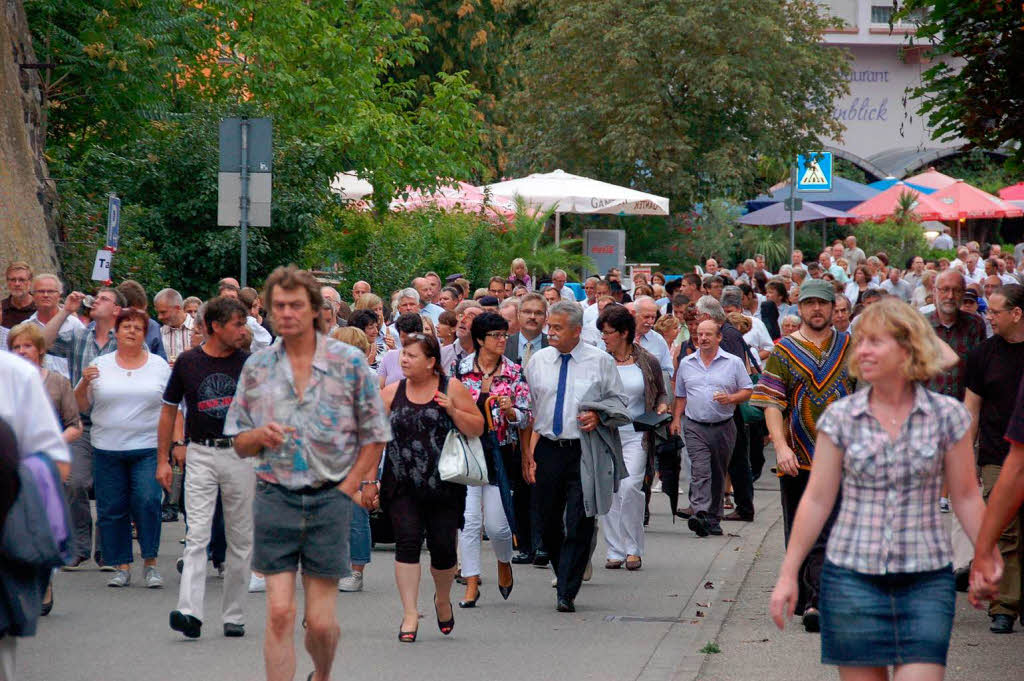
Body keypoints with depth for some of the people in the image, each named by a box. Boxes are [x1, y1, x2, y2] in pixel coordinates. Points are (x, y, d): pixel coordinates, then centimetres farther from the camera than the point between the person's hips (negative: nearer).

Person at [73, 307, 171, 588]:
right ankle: (122, 567, 11)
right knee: (112, 509, 2)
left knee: (147, 501, -14)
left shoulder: (159, 365, 8)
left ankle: (151, 563, -1)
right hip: (107, 449, 2)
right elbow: (81, 406, 9)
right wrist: (84, 383, -9)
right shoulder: (100, 366, 7)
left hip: (148, 448, -1)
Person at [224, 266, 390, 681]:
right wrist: (261, 436, -11)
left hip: (330, 498, -1)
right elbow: (238, 442, 12)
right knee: (279, 612, -7)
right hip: (275, 496, 1)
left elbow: (374, 437, 5)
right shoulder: (257, 367, 6)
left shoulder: (348, 362, 0)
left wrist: (347, 489, -4)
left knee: (321, 621, 0)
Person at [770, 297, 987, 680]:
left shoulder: (947, 416, 0)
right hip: (852, 575, 1)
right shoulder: (840, 418, 1)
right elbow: (817, 500, 5)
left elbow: (967, 498, 6)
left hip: (926, 577, -1)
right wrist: (788, 574, 4)